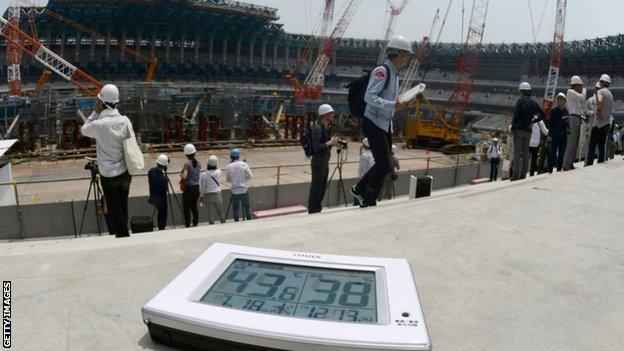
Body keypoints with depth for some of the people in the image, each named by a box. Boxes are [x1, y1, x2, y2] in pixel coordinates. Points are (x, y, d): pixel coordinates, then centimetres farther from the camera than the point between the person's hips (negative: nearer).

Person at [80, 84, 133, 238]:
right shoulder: (125, 120, -9)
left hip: (109, 175, -4)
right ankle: (124, 234, 35)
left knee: (115, 210, 10)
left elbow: (83, 130, 2)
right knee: (123, 206, 21)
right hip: (126, 172, 5)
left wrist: (95, 112, -2)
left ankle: (122, 236, 19)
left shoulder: (99, 124, -21)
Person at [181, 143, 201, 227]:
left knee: (186, 207, 5)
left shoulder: (187, 164, -16)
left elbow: (184, 176, -25)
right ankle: (195, 224, 21)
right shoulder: (198, 163, 2)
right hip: (196, 187, 6)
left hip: (188, 188, -6)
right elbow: (199, 175, 7)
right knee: (194, 206, 17)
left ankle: (187, 225, 9)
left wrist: (181, 182, -5)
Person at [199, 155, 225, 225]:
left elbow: (202, 187, -8)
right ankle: (223, 222, 28)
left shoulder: (203, 175, -14)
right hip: (217, 195, 1)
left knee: (210, 212, 8)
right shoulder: (218, 172, -9)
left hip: (208, 195, -1)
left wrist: (201, 197, 3)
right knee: (220, 211, 16)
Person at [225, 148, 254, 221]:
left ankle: (236, 222, 17)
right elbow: (250, 176, -8)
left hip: (234, 191, 1)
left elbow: (228, 180, 3)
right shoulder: (244, 164, -9)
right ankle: (249, 220, 17)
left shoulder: (228, 167, -6)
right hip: (244, 190, -1)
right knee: (247, 207, 11)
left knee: (235, 208, 12)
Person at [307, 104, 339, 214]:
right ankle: (312, 212, 5)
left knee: (322, 188, 16)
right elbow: (316, 147, -23)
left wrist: (333, 142, 6)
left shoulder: (326, 128, 15)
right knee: (316, 189, -3)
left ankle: (317, 211, 27)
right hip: (318, 163, -10)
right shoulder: (317, 128, -15)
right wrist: (330, 143, -16)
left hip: (325, 163, 10)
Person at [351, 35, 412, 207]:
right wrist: (393, 105, -28)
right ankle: (368, 202, 7)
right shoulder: (382, 71, -15)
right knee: (384, 165, -7)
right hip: (374, 124, -9)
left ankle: (358, 190, 28)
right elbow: (369, 97, -23)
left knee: (383, 164, 12)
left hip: (385, 124, 9)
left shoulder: (394, 73, 15)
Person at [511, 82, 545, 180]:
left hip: (519, 129, -5)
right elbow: (543, 115, 12)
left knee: (517, 152, -5)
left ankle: (516, 174, -9)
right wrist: (533, 121, 16)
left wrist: (512, 128, -11)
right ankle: (523, 174, 10)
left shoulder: (520, 101, -6)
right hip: (528, 131, 5)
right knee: (525, 153, 9)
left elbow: (516, 116, -14)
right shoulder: (533, 103, 10)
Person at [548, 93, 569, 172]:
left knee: (561, 153, 5)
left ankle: (559, 168, 12)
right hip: (554, 135, -3)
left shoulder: (566, 111, 10)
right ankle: (550, 169, -4)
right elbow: (550, 123, -2)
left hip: (563, 135, 3)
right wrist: (549, 135, -7)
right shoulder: (554, 110, 1)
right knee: (553, 153, -6)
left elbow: (567, 125, 14)